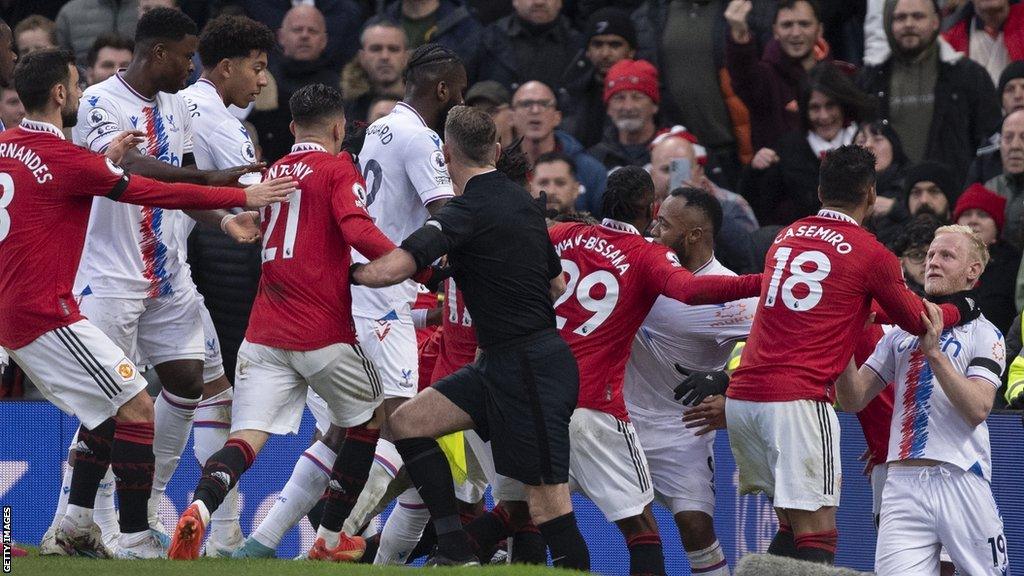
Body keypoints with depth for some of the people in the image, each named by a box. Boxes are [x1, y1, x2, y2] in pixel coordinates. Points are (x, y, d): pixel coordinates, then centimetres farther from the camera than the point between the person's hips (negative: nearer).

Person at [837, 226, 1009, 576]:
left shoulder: (984, 334, 5)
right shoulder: (900, 334, 19)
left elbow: (978, 409, -10)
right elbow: (853, 399, 11)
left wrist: (934, 353, -18)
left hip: (961, 481, -3)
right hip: (903, 483, 3)